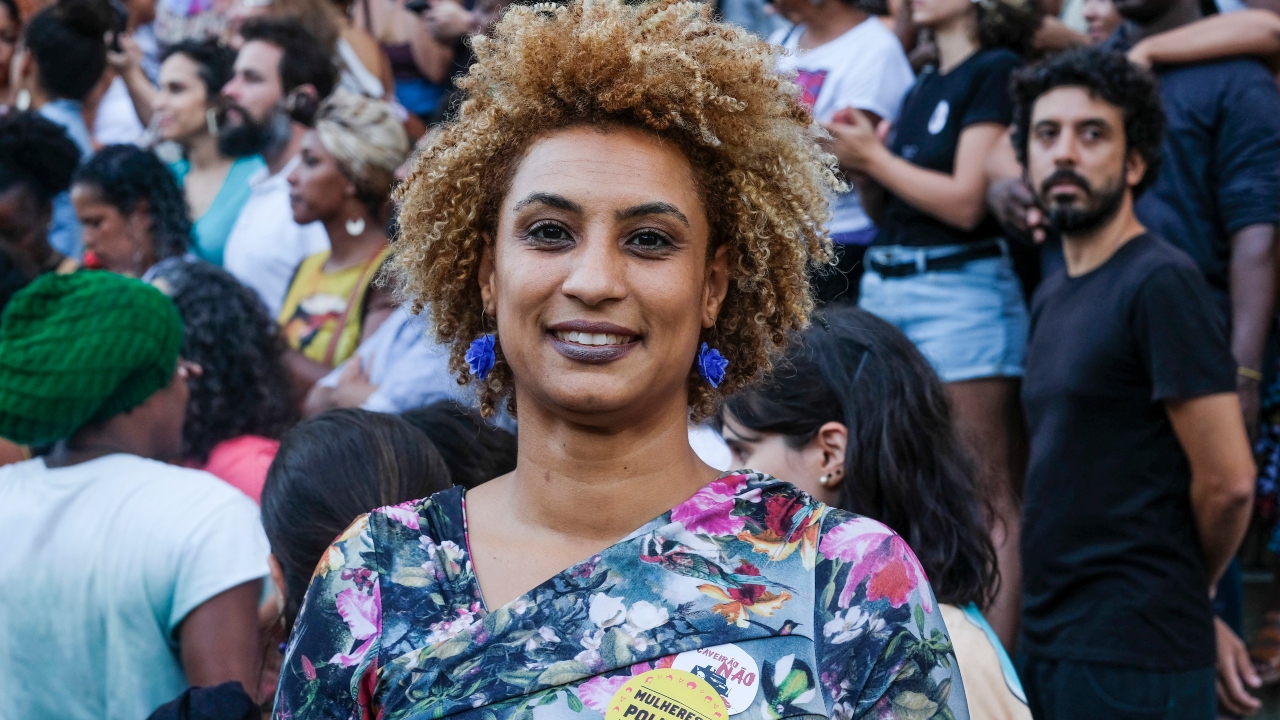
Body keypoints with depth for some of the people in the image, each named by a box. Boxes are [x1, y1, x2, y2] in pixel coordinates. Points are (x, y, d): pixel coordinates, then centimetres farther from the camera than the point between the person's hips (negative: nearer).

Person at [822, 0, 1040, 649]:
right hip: (886, 288, 9)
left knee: (987, 506, -8)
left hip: (960, 292, -9)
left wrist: (873, 157, -6)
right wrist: (861, 159, 3)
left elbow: (965, 201, -14)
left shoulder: (996, 71, -6)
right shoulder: (921, 87, 19)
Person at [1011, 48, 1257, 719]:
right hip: (1048, 640, 8)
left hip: (1131, 662, -8)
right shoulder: (1052, 292, 15)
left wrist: (1185, 595, 3)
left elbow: (1227, 481, -15)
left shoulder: (1162, 282, -12)